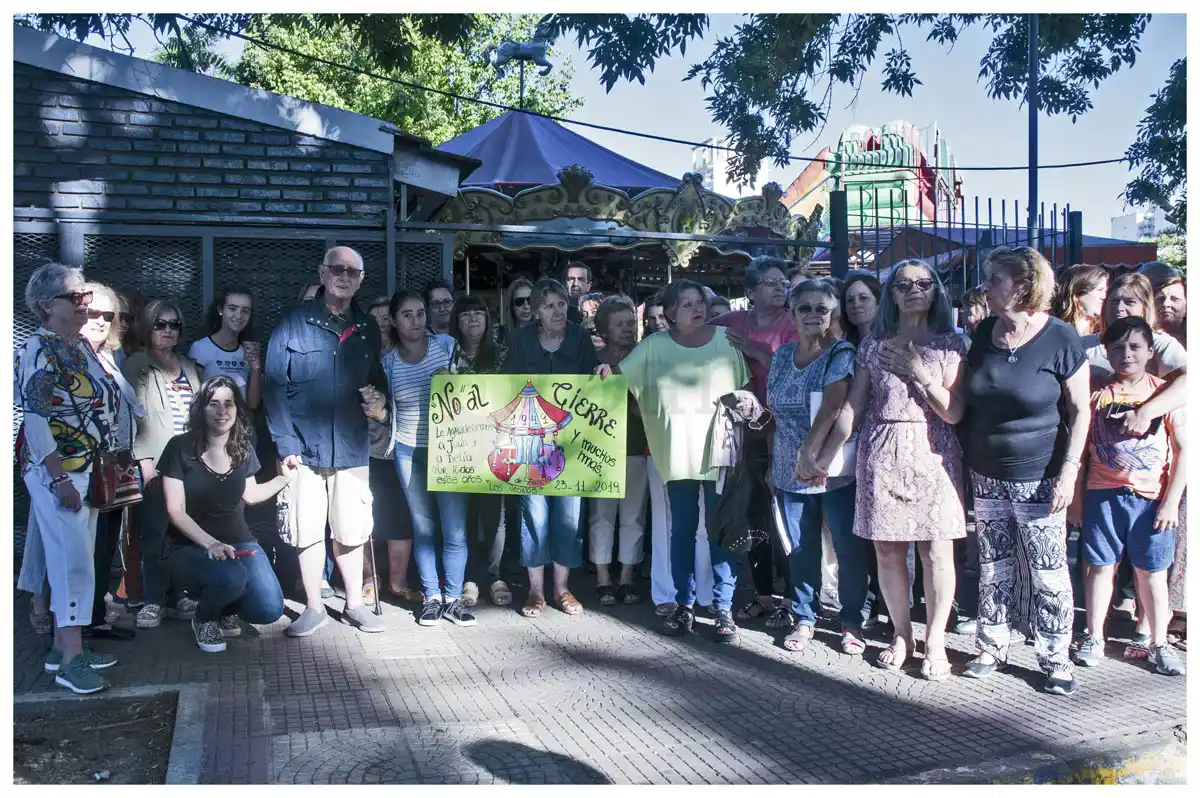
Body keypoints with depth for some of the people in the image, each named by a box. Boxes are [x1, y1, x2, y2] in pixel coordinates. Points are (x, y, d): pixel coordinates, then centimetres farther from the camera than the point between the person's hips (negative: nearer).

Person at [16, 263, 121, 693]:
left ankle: (64, 644, 21)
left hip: (89, 468, 8)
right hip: (54, 469, -8)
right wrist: (59, 479, -21)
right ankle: (70, 658, -5)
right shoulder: (37, 350, -12)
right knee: (73, 558, -10)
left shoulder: (82, 346, 13)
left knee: (75, 558, 12)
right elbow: (35, 419, -17)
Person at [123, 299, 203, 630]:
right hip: (155, 463, -4)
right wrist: (144, 460, -11)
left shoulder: (189, 367, 20)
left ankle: (178, 595, 9)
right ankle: (153, 600, 1)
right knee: (154, 533, -7)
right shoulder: (136, 366, 6)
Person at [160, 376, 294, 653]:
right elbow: (175, 511, -13)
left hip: (239, 541, 4)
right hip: (191, 546, -4)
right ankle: (204, 619, 0)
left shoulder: (243, 449, 3)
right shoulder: (180, 448, -11)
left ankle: (227, 611, 20)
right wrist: (210, 543, -26)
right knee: (232, 577, -36)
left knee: (270, 610, -16)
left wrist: (284, 478, 7)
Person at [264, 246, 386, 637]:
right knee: (308, 531, 5)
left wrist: (377, 397, -3)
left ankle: (354, 603, 23)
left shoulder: (368, 329, 10)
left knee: (351, 530, 8)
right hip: (305, 448, -2)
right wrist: (285, 443, -11)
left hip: (353, 448, 3)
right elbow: (274, 387, -4)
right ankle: (313, 607, 19)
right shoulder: (294, 323, -1)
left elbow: (378, 379, 21)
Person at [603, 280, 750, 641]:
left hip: (717, 449, 0)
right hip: (677, 451, 1)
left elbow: (745, 388, 8)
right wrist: (609, 370, -25)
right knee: (682, 529, 8)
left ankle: (723, 608, 11)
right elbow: (624, 373, -5)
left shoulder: (725, 340, 2)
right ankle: (685, 604, 19)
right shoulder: (654, 345, 3)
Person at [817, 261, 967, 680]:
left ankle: (934, 641, 12)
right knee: (888, 550, 4)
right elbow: (852, 405, 8)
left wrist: (920, 373, -11)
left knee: (937, 551, -4)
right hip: (882, 456, 2)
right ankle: (902, 635, 22)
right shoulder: (874, 344, 9)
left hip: (933, 455, -1)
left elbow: (955, 412, -3)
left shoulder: (950, 343, 4)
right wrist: (824, 457, 5)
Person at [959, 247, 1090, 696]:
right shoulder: (985, 333, 4)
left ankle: (1056, 658, 17)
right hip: (987, 477, 5)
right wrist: (966, 457, 9)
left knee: (1048, 573, 2)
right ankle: (992, 648, 26)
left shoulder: (1060, 338, -11)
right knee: (993, 569, 13)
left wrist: (1068, 470, -14)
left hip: (1037, 479, -5)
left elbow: (1080, 411, -7)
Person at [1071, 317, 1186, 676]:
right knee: (1101, 566, 7)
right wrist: (1076, 497, 1)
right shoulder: (1098, 393, 2)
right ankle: (1093, 639, 18)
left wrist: (1171, 501, -5)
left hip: (1152, 498, 0)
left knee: (1151, 572, 6)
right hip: (1103, 494, 1)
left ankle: (1159, 644, 20)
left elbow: (1184, 449, 0)